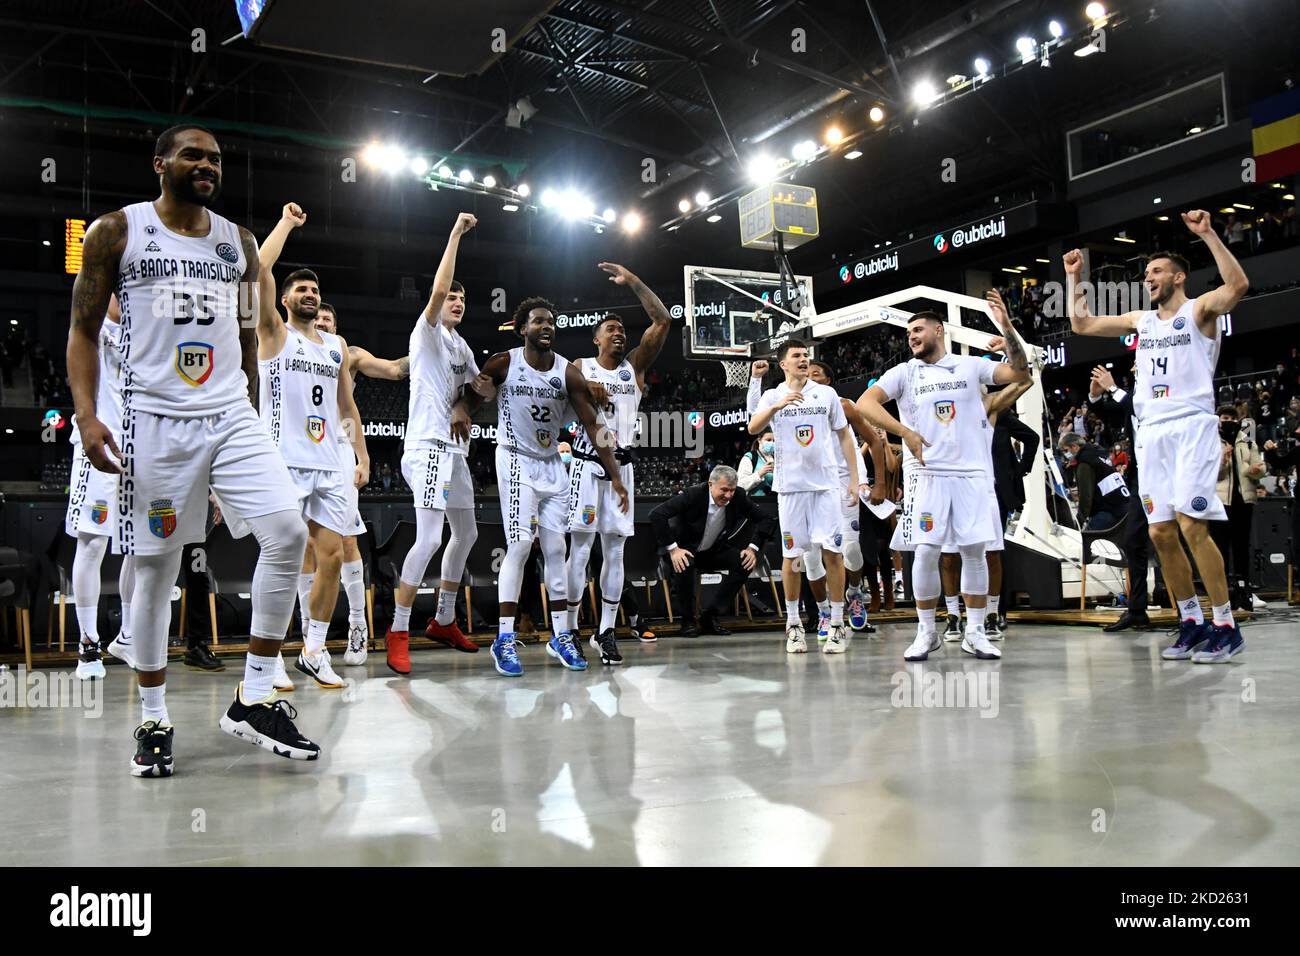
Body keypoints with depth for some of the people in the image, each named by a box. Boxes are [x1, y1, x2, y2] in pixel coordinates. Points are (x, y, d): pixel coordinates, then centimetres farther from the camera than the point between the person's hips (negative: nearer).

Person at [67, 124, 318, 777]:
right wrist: (87, 416, -10)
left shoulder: (239, 243, 14)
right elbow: (84, 329, 2)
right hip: (154, 421, -3)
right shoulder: (116, 232, 3)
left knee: (287, 532, -15)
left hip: (231, 416, 3)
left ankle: (255, 699, -3)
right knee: (156, 568, 2)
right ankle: (153, 719, 18)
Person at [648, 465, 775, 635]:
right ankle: (688, 620, -15)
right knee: (683, 564, -37)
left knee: (745, 561, -20)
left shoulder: (738, 496, -13)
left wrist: (753, 548, -16)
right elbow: (656, 514, -31)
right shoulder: (693, 494, -26)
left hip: (714, 551, 4)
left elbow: (765, 519, -3)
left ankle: (711, 616, -9)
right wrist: (672, 549, -34)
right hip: (686, 550, -4)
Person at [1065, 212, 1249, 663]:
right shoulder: (1141, 320, 19)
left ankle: (1226, 626, -5)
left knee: (1192, 526, -14)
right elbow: (1081, 324, 22)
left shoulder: (1199, 310, 2)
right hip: (1151, 433, 6)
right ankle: (1191, 622, 14)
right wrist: (1074, 277, 21)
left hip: (1191, 427, -6)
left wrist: (1208, 234, -21)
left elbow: (1237, 285, -19)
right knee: (1161, 533, 4)